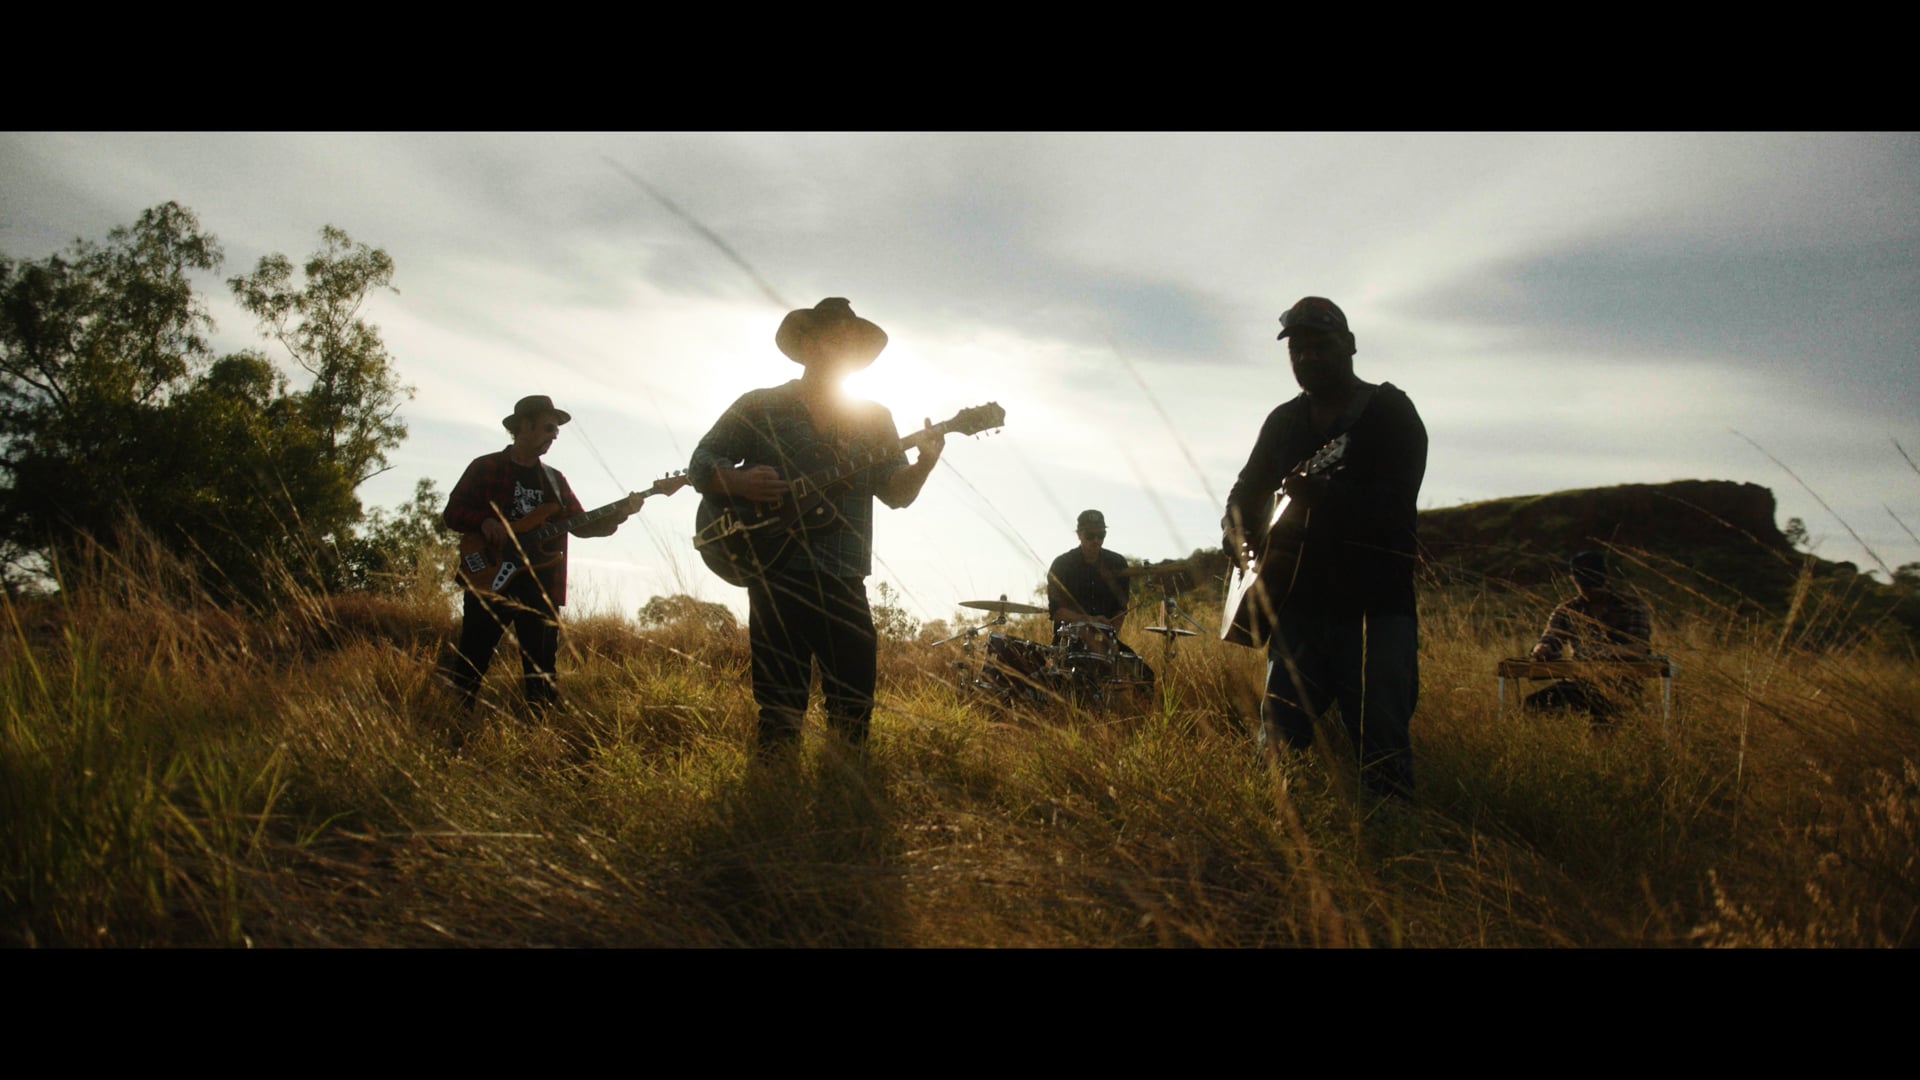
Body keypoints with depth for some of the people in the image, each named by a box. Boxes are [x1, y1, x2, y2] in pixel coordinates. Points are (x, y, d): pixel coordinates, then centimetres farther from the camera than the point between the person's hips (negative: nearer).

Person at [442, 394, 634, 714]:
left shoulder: (555, 479, 16)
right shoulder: (485, 468, 4)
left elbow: (581, 524, 10)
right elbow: (451, 513, 2)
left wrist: (616, 516, -8)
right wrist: (483, 521, -18)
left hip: (540, 586, 4)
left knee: (542, 672, 4)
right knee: (469, 666, -5)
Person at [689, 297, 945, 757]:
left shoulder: (874, 418, 14)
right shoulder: (760, 407, 6)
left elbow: (897, 492, 7)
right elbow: (700, 466, 5)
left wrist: (925, 464, -14)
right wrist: (739, 482, -16)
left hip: (846, 582, 3)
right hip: (777, 577, -3)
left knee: (854, 708, 4)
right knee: (780, 709, 0)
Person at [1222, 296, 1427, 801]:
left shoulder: (1391, 412, -1)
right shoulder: (1284, 421, 15)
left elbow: (1396, 505, -15)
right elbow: (1246, 492, 24)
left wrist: (1325, 495, -34)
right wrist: (1240, 534, 1)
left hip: (1375, 607, -5)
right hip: (1299, 602, 5)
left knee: (1383, 748, -6)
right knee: (1280, 739, 5)